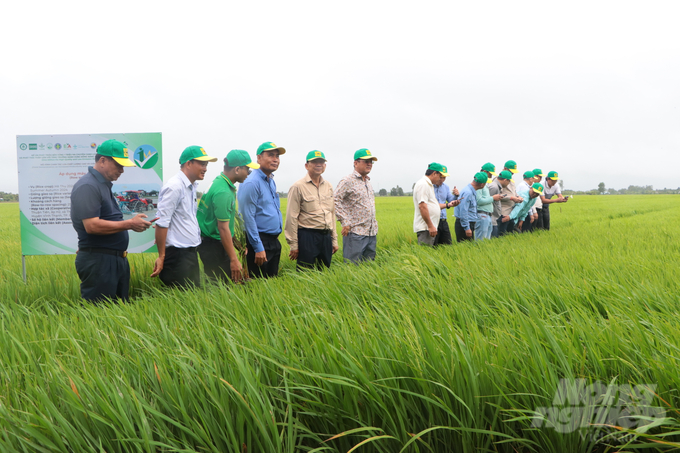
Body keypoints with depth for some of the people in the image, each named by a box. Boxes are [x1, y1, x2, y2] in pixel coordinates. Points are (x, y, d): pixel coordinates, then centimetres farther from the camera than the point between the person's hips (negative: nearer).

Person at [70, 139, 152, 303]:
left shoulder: (105, 185, 17)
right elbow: (92, 225, -23)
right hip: (97, 261, -10)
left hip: (116, 258, 10)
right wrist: (129, 224, -19)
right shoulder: (87, 186, -14)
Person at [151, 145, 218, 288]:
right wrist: (161, 257, -16)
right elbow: (161, 223, -17)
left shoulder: (191, 187, 14)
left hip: (191, 253, 9)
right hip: (178, 254, -9)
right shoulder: (174, 187, -14)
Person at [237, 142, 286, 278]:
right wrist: (258, 248, -20)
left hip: (274, 241, 9)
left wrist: (276, 237, 18)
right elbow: (248, 218, -18)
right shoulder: (252, 183, -15)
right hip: (261, 241, -9)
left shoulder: (272, 181, 13)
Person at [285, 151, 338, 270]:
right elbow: (291, 217, -7)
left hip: (326, 236, 6)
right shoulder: (298, 187, -5)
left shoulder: (328, 186, 14)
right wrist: (293, 245, -10)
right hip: (307, 236, -6)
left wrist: (334, 240, 17)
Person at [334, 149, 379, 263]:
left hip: (372, 233, 8)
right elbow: (335, 200, -15)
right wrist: (345, 222, -17)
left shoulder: (368, 182, 18)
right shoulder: (347, 181, -8)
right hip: (355, 232, -8)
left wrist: (374, 224, 17)